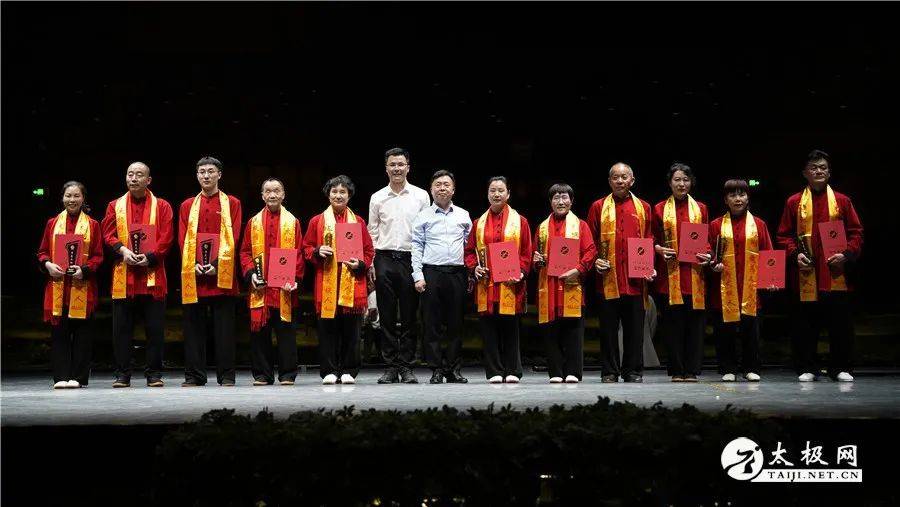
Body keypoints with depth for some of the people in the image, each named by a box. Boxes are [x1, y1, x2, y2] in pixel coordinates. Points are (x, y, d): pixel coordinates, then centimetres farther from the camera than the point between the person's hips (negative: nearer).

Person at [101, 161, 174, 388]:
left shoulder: (162, 206, 7)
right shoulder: (115, 206, 13)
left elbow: (166, 237, -1)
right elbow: (108, 234, 5)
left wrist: (149, 257, -14)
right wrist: (122, 250, -14)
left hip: (152, 276, -1)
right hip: (123, 276, 2)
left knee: (155, 328, 1)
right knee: (122, 328, 3)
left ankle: (154, 374, 10)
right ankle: (122, 374, 11)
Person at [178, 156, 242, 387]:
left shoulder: (232, 204, 8)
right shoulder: (187, 206, 15)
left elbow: (233, 237, -1)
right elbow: (183, 239, 8)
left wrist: (217, 264, -12)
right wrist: (194, 264, -8)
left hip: (222, 275, -2)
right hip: (193, 275, 2)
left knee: (224, 327, 0)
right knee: (194, 326, 4)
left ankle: (226, 375, 6)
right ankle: (194, 375, 11)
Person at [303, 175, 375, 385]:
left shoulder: (358, 222, 11)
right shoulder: (317, 221, 10)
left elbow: (369, 251, 11)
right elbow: (306, 248, 11)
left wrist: (360, 264, -7)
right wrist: (318, 252, -9)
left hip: (352, 284, 0)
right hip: (326, 284, 0)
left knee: (351, 330, 2)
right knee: (327, 330, 0)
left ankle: (349, 371, 11)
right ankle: (329, 371, 9)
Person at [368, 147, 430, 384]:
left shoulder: (421, 196, 7)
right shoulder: (377, 198, 10)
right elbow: (372, 233, 12)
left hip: (411, 259, -1)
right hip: (384, 259, 1)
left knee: (409, 316, 1)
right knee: (387, 316, 3)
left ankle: (406, 366, 8)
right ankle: (391, 366, 10)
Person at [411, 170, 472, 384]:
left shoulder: (463, 215, 14)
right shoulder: (423, 216, 7)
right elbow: (416, 246, 4)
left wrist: (471, 273, 7)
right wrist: (418, 276, -5)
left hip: (457, 273, 2)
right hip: (431, 272, -2)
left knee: (456, 322, 3)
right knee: (432, 323, -2)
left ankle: (453, 368, 11)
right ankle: (436, 369, 4)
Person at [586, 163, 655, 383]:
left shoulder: (643, 208, 11)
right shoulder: (598, 207, 8)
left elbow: (649, 241, 10)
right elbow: (590, 240, 8)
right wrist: (595, 260, -7)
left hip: (636, 279, 1)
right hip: (608, 279, -1)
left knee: (634, 327, 5)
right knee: (609, 328, 4)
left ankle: (633, 371, 15)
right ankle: (610, 371, 12)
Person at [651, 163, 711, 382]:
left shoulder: (700, 208, 13)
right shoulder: (659, 209, 9)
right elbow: (652, 239, 10)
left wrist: (708, 254, -5)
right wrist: (659, 249, -10)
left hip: (695, 273, 1)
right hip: (670, 273, -1)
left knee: (695, 321, -1)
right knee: (673, 321, -1)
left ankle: (691, 370, 7)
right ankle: (676, 371, 7)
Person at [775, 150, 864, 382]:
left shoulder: (842, 201, 9)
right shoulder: (794, 202, 8)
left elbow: (856, 233, 6)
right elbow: (784, 235, 6)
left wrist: (847, 254, -10)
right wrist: (795, 254, -10)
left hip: (836, 274, 0)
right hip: (805, 276, 0)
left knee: (840, 324, 3)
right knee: (805, 325, 3)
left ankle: (841, 368, 14)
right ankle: (806, 369, 12)